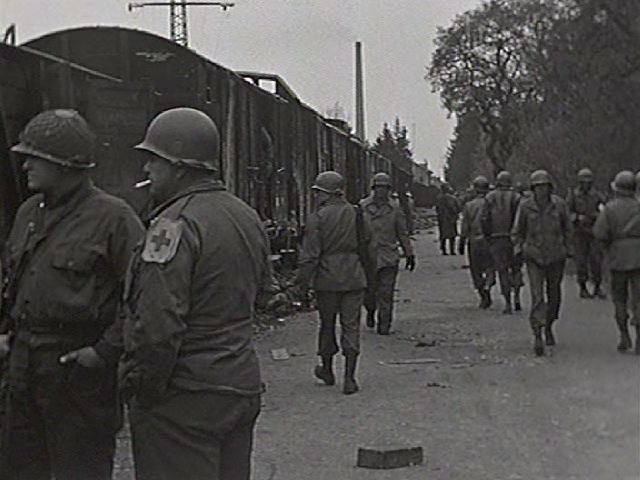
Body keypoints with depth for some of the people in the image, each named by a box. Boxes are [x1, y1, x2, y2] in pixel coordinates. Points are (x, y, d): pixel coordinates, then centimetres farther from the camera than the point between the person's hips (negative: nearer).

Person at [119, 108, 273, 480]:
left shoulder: (175, 225, -19)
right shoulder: (248, 217, 10)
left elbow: (159, 324, -24)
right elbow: (264, 291, 21)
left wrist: (143, 390, -14)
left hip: (184, 394, -9)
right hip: (244, 386, 9)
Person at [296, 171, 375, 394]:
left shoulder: (317, 218, -9)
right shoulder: (356, 214, 3)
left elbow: (310, 253, -11)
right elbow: (369, 244, 10)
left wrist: (303, 279, -3)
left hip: (327, 278, -2)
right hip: (354, 278, 2)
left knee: (327, 323, 14)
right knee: (351, 326, 4)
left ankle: (327, 370, 29)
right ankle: (349, 378, 0)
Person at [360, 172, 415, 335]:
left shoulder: (394, 209, 7)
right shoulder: (362, 207, 2)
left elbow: (402, 234, 13)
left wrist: (409, 254, 11)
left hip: (389, 258, 0)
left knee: (386, 294, -2)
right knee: (368, 292, 5)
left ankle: (384, 326, 6)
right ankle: (370, 312, 36)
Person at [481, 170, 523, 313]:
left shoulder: (490, 198, 2)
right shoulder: (516, 197, -1)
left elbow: (484, 219, -3)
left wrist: (487, 236, 5)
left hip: (496, 239, 1)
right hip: (512, 237, 0)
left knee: (502, 270, 5)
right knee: (515, 267, 15)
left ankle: (508, 303, 1)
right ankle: (516, 296, 0)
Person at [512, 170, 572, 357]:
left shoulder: (559, 204, -5)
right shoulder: (525, 206, -7)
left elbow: (567, 229, 9)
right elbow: (517, 231, 6)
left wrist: (568, 250, 6)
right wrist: (519, 248, -6)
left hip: (556, 256, 2)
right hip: (534, 256, -2)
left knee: (554, 295, 15)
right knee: (537, 296, -15)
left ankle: (548, 327, 38)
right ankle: (537, 335, -19)